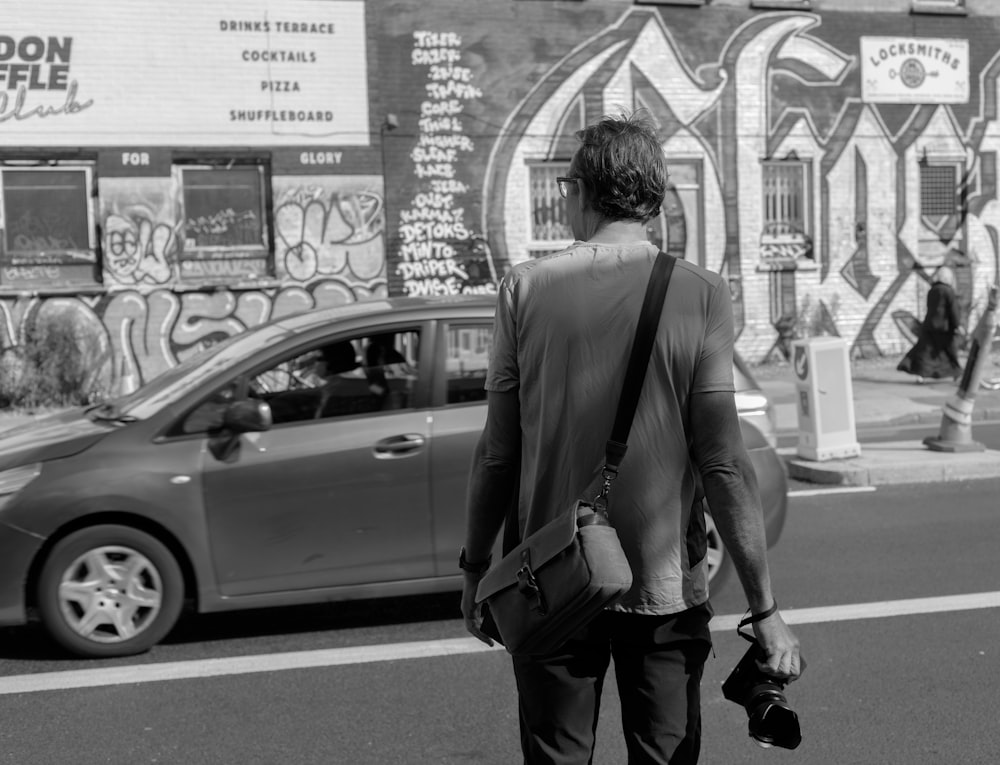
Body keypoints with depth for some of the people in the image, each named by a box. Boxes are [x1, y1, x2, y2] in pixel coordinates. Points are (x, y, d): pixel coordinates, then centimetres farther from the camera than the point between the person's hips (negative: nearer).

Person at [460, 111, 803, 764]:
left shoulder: (526, 288, -5)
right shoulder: (701, 295, -8)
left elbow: (498, 454, -3)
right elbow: (724, 463, -11)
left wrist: (476, 565, 11)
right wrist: (765, 609, -5)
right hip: (665, 588, -1)